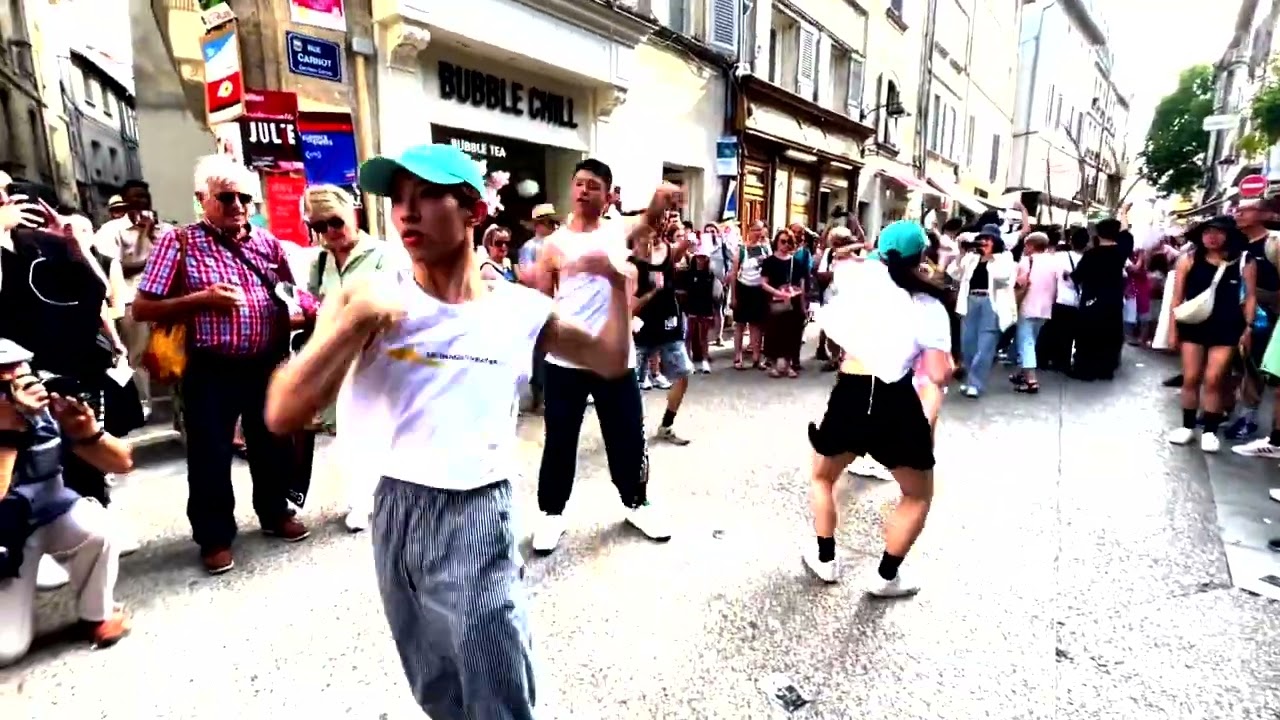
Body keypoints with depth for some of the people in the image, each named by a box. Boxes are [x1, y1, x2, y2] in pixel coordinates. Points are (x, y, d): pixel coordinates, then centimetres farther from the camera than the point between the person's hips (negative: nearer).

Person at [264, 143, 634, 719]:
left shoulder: (520, 309, -5)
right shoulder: (368, 300, -7)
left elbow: (611, 361, 7)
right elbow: (281, 416, -13)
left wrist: (618, 282, -4)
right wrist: (354, 322, -22)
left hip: (478, 515, -2)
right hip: (395, 511, 2)